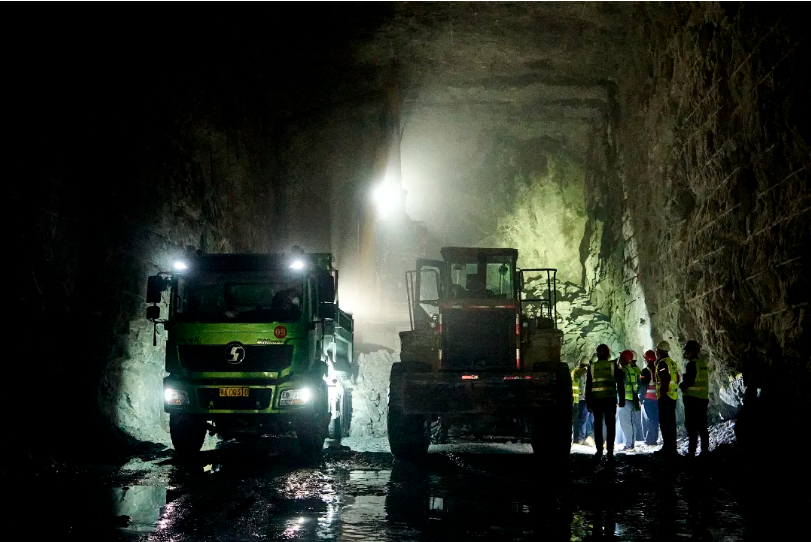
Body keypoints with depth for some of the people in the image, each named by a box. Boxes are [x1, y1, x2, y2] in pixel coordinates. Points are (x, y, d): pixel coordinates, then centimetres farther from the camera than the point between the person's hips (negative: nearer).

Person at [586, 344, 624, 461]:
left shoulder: (592, 367, 5)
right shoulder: (613, 366, 1)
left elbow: (588, 386, 6)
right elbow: (620, 384, 1)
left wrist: (588, 403, 11)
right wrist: (622, 400, 7)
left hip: (596, 399, 1)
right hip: (610, 399, -1)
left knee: (598, 425, 9)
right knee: (610, 425, 1)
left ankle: (599, 450, 6)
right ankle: (610, 451, -5)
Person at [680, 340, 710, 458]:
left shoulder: (692, 364, -13)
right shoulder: (703, 363, 12)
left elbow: (689, 381, -19)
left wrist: (681, 385, 1)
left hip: (692, 398, -8)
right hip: (703, 398, 8)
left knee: (691, 425, -5)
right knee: (702, 425, 13)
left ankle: (691, 450, -7)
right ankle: (705, 449, 14)